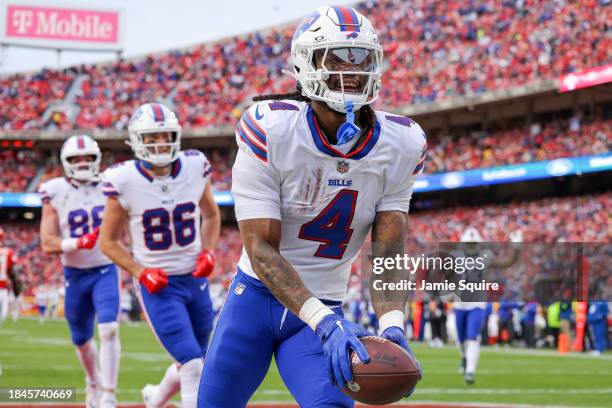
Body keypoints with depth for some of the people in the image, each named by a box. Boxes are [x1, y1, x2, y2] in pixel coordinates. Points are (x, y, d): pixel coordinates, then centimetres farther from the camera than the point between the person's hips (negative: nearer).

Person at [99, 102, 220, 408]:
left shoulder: (195, 169, -5)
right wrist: (141, 273, -16)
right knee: (194, 366, -16)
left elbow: (211, 216, 15)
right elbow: (108, 241, -3)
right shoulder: (124, 182, -14)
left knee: (191, 365, 18)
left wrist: (208, 251, -3)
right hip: (158, 285, -5)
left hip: (196, 279, 5)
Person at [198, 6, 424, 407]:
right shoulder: (268, 131, -19)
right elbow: (261, 249, -21)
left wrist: (392, 325, -27)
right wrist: (324, 322, -33)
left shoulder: (400, 145, -9)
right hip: (257, 295, -1)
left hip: (324, 308, 2)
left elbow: (388, 256, -7)